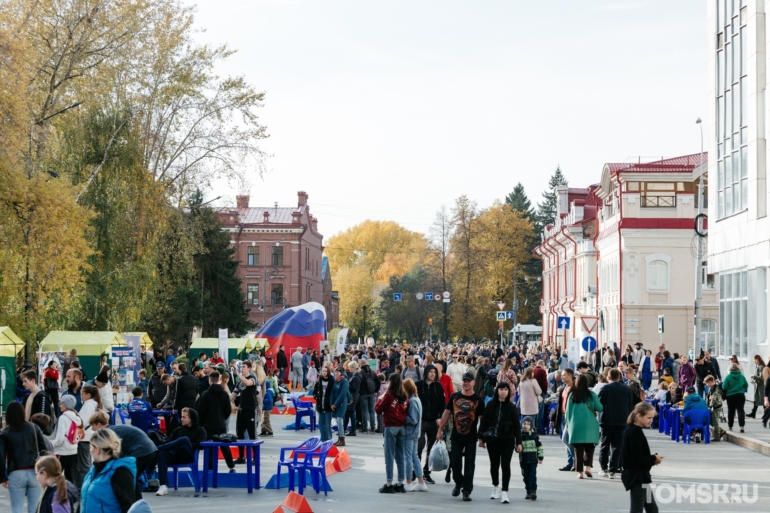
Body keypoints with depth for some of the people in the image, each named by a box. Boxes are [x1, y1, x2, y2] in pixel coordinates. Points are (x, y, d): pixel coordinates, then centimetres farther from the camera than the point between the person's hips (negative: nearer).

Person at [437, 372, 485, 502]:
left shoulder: (478, 400, -3)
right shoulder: (454, 397, 4)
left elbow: (482, 418, -3)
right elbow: (446, 413, 7)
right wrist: (440, 430, 4)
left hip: (471, 438, -2)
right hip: (456, 436, 2)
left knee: (469, 464, 0)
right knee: (455, 461, 4)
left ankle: (467, 491, 5)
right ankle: (458, 483, 28)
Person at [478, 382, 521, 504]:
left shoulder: (511, 407, -2)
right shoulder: (490, 405, 0)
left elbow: (516, 425, -1)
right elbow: (484, 421, 3)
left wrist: (519, 442, -4)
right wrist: (481, 438, 0)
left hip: (507, 440, -1)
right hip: (492, 439, 2)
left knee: (505, 465, -5)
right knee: (494, 464, 12)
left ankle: (504, 492, -2)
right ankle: (496, 487, 34)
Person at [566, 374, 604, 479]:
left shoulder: (572, 395, 0)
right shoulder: (591, 395, -3)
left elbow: (568, 411, 5)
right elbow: (600, 408, -1)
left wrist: (569, 423, 17)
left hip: (575, 425, 1)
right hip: (589, 425, -1)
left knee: (578, 449, 4)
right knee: (589, 447, 9)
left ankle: (580, 472, 2)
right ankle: (588, 467, -8)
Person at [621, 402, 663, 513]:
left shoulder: (631, 430, 10)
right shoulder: (635, 433, -20)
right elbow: (637, 459, -24)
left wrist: (651, 459, 1)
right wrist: (653, 459, -10)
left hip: (638, 476, 10)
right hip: (637, 477, -10)